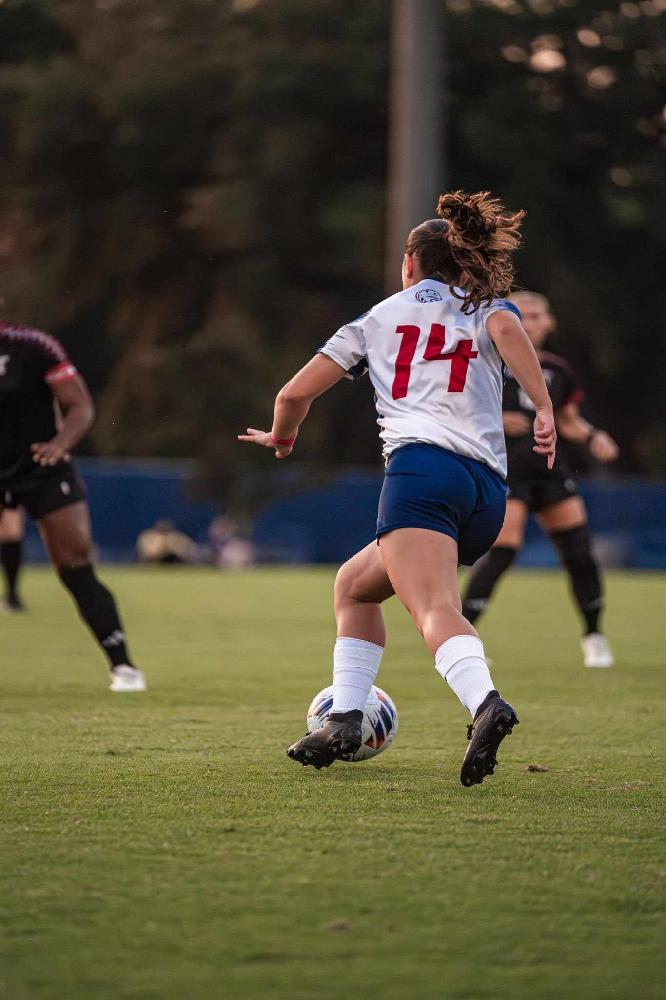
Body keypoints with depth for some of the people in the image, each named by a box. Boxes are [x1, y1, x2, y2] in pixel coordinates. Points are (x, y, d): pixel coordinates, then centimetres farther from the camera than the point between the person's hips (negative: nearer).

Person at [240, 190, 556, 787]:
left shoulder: (378, 319, 23)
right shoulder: (488, 308, 23)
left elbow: (296, 394, 25)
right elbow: (506, 328, -4)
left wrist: (281, 438, 46)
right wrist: (544, 410, -12)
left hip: (423, 468, -4)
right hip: (490, 490, 4)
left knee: (436, 612, -26)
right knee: (354, 585, 24)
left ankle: (486, 703, -55)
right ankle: (345, 720, 12)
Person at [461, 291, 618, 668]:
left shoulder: (558, 371, 9)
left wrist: (592, 436, 1)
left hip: (550, 469, 5)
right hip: (506, 469, -5)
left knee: (580, 552, 1)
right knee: (503, 550, -20)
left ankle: (594, 636, 20)